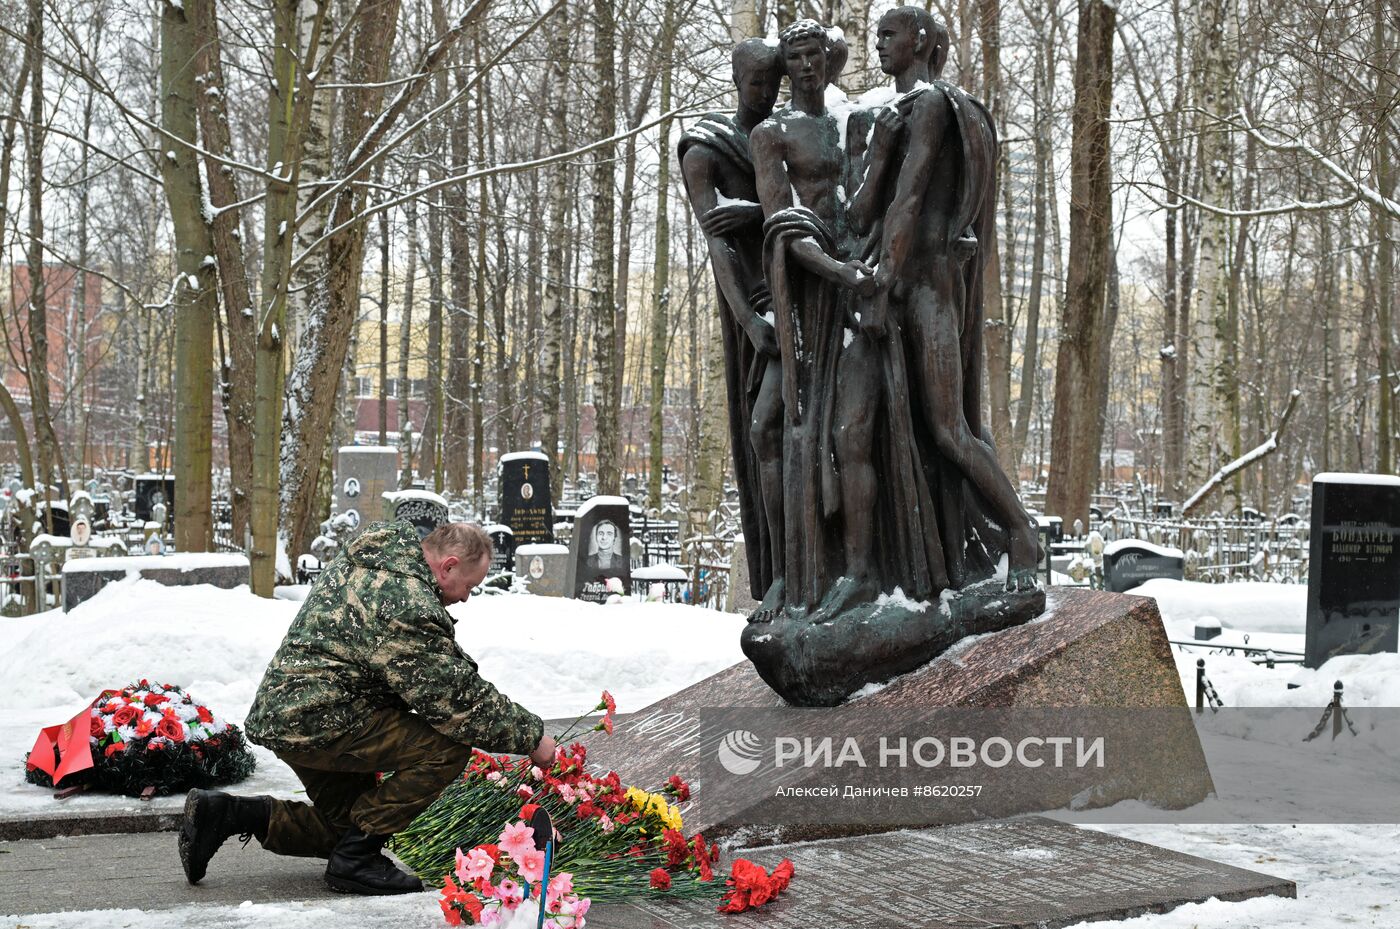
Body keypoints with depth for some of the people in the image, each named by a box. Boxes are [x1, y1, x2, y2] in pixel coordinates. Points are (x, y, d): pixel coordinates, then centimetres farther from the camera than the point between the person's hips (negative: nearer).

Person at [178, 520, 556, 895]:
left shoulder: (365, 558, 11)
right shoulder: (409, 607, -22)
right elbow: (459, 700, -19)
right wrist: (531, 735, -7)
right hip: (316, 721, -11)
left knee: (346, 825, 22)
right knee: (449, 746, -16)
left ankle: (223, 813, 14)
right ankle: (355, 859, -8)